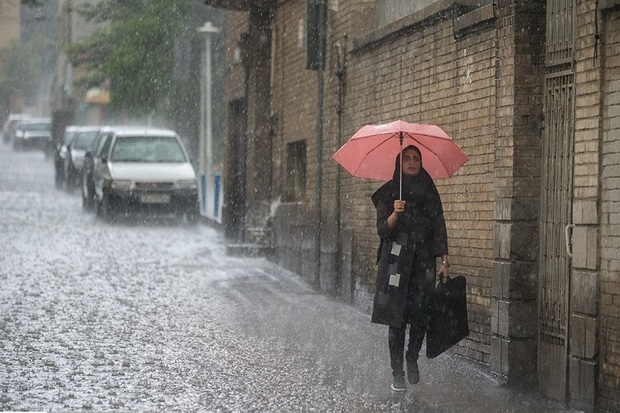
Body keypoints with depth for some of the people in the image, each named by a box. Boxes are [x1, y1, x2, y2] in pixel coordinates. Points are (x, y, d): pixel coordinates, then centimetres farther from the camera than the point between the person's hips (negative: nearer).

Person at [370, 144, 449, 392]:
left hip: (423, 262, 2)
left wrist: (444, 262, 2)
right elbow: (383, 230, -2)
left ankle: (412, 360, 21)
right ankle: (397, 373, 2)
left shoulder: (429, 193, 10)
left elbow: (439, 228, 10)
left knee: (420, 316, -3)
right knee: (397, 318, -4)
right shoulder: (388, 193, 4)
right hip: (396, 261, -2)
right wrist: (395, 214, -22)